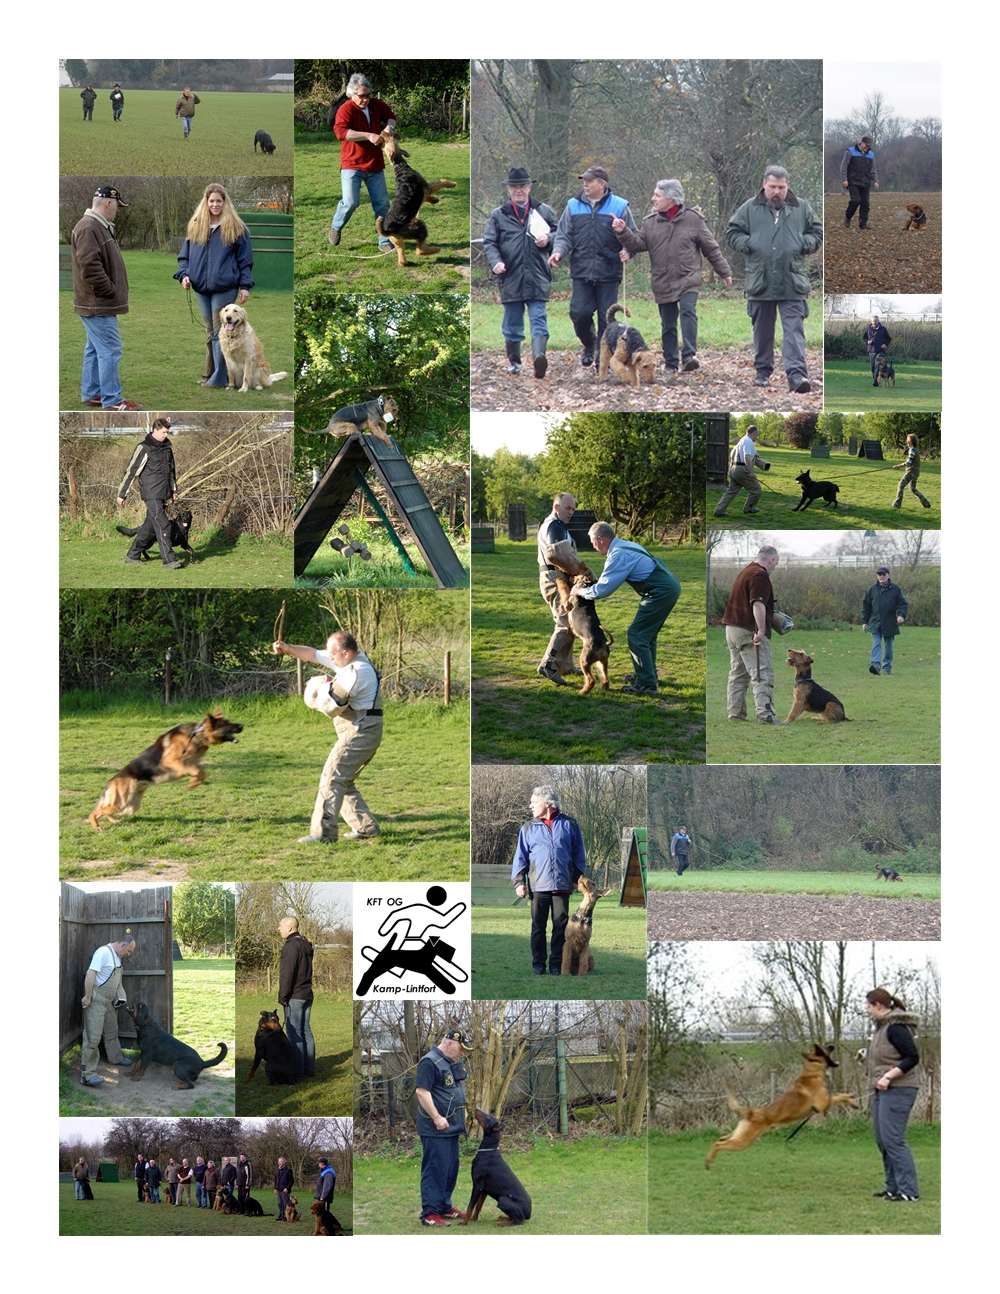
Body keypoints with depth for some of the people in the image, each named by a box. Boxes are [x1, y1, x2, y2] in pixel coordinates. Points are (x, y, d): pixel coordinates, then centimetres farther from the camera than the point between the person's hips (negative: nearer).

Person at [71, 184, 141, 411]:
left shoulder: (99, 227, 17)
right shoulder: (88, 229, -19)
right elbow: (90, 266, -26)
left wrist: (112, 292, 18)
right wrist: (109, 291, -18)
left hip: (98, 304, 11)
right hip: (97, 305, -11)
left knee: (95, 349, 16)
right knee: (110, 350, -9)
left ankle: (91, 394, 23)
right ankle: (111, 400, -8)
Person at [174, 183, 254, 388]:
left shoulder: (235, 228, -1)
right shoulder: (195, 227, 10)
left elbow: (245, 259, 0)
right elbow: (185, 255, 15)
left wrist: (245, 285, -6)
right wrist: (184, 274, -2)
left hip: (225, 288, -5)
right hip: (201, 288, 5)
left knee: (219, 332, -5)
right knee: (210, 333, 11)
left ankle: (219, 377, -3)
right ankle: (209, 374, 15)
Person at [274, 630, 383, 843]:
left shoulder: (357, 672, -18)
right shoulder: (352, 661, 13)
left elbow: (330, 702, -17)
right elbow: (314, 654, 18)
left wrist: (315, 702, 5)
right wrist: (288, 649, 8)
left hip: (359, 732, -11)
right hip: (360, 732, 11)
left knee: (332, 777, -13)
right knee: (343, 781, 16)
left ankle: (322, 831, -19)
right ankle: (366, 827, 17)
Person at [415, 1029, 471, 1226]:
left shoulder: (453, 1063, 16)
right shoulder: (430, 1062, -14)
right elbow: (422, 1092, -21)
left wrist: (461, 1119, 21)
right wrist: (437, 1118, -24)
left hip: (451, 1127, 9)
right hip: (435, 1129, -9)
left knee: (451, 1169, 13)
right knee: (435, 1169, -8)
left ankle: (444, 1206, 22)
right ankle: (429, 1213, -6)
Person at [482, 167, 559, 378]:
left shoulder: (544, 211, 10)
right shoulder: (498, 215, 9)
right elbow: (489, 242, 5)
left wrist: (548, 239, -9)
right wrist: (495, 261, -14)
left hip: (537, 277, -1)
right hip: (511, 278, 1)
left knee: (538, 319, -12)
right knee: (512, 322, 9)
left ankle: (539, 356, -28)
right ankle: (513, 361, 22)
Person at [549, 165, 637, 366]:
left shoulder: (619, 207, 2)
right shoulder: (574, 206, 9)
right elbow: (564, 235, 10)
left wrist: (627, 251, -16)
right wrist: (559, 251, -10)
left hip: (608, 274, -2)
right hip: (581, 273, 2)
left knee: (606, 317, 0)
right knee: (579, 313, -6)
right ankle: (589, 345, 22)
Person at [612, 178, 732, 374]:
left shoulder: (692, 219, -2)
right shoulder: (651, 222, 6)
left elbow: (711, 248, 3)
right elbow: (638, 244, -1)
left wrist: (724, 272, 8)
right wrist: (623, 233, -17)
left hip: (688, 280, -3)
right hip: (663, 283, 3)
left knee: (688, 312, -23)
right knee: (668, 324, 7)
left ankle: (689, 355, -28)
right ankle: (670, 363, 15)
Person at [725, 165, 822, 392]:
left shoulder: (801, 209, 9)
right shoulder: (750, 209, 6)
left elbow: (817, 233, 16)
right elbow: (732, 232, 10)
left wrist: (803, 244, -2)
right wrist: (748, 244, -7)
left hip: (792, 283, -1)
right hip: (760, 283, 1)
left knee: (794, 329, -10)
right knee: (762, 330, 11)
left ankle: (797, 374, -17)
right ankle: (762, 371, 23)